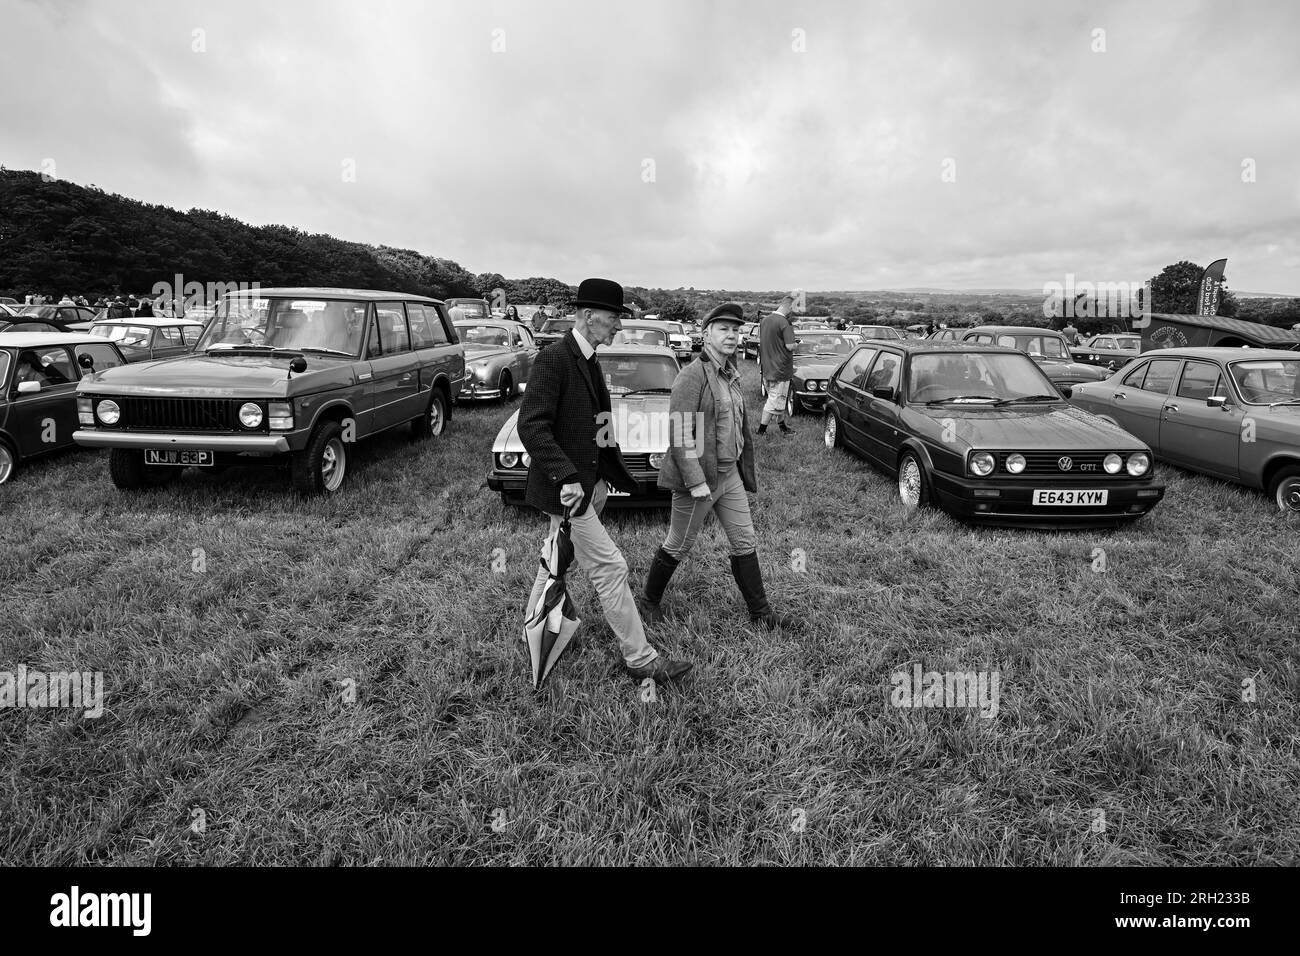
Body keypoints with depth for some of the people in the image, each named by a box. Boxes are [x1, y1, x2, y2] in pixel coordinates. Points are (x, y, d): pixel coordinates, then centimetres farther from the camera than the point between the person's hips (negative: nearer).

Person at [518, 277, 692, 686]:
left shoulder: (587, 359, 10)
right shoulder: (553, 358, -19)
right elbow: (531, 426, -24)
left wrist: (610, 472, 14)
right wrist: (567, 477, -30)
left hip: (586, 481, 9)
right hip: (567, 488, -9)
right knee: (610, 567, -4)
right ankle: (640, 658, 6)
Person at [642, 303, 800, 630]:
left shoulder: (731, 375, 11)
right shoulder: (692, 376, -17)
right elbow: (679, 432, -22)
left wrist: (745, 470, 18)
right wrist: (695, 481, -24)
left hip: (730, 473, 8)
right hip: (698, 477, -8)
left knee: (744, 543, 12)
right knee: (677, 546, 7)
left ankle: (760, 611, 22)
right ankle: (650, 600, 28)